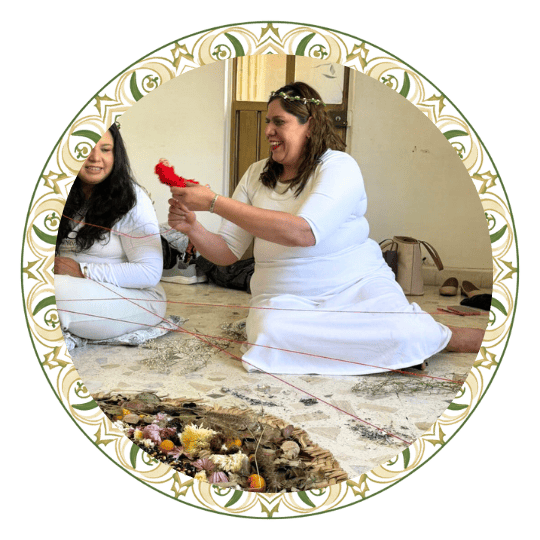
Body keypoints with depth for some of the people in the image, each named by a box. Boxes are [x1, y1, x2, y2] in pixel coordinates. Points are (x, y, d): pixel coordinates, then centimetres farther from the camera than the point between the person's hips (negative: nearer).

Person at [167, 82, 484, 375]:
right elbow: (228, 252, 7)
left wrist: (214, 202, -26)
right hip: (285, 298, 4)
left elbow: (303, 232, -27)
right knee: (271, 333, -32)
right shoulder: (257, 175, 8)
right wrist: (193, 229, -15)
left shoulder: (338, 166, -9)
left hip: (355, 286, -3)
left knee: (404, 334, -31)